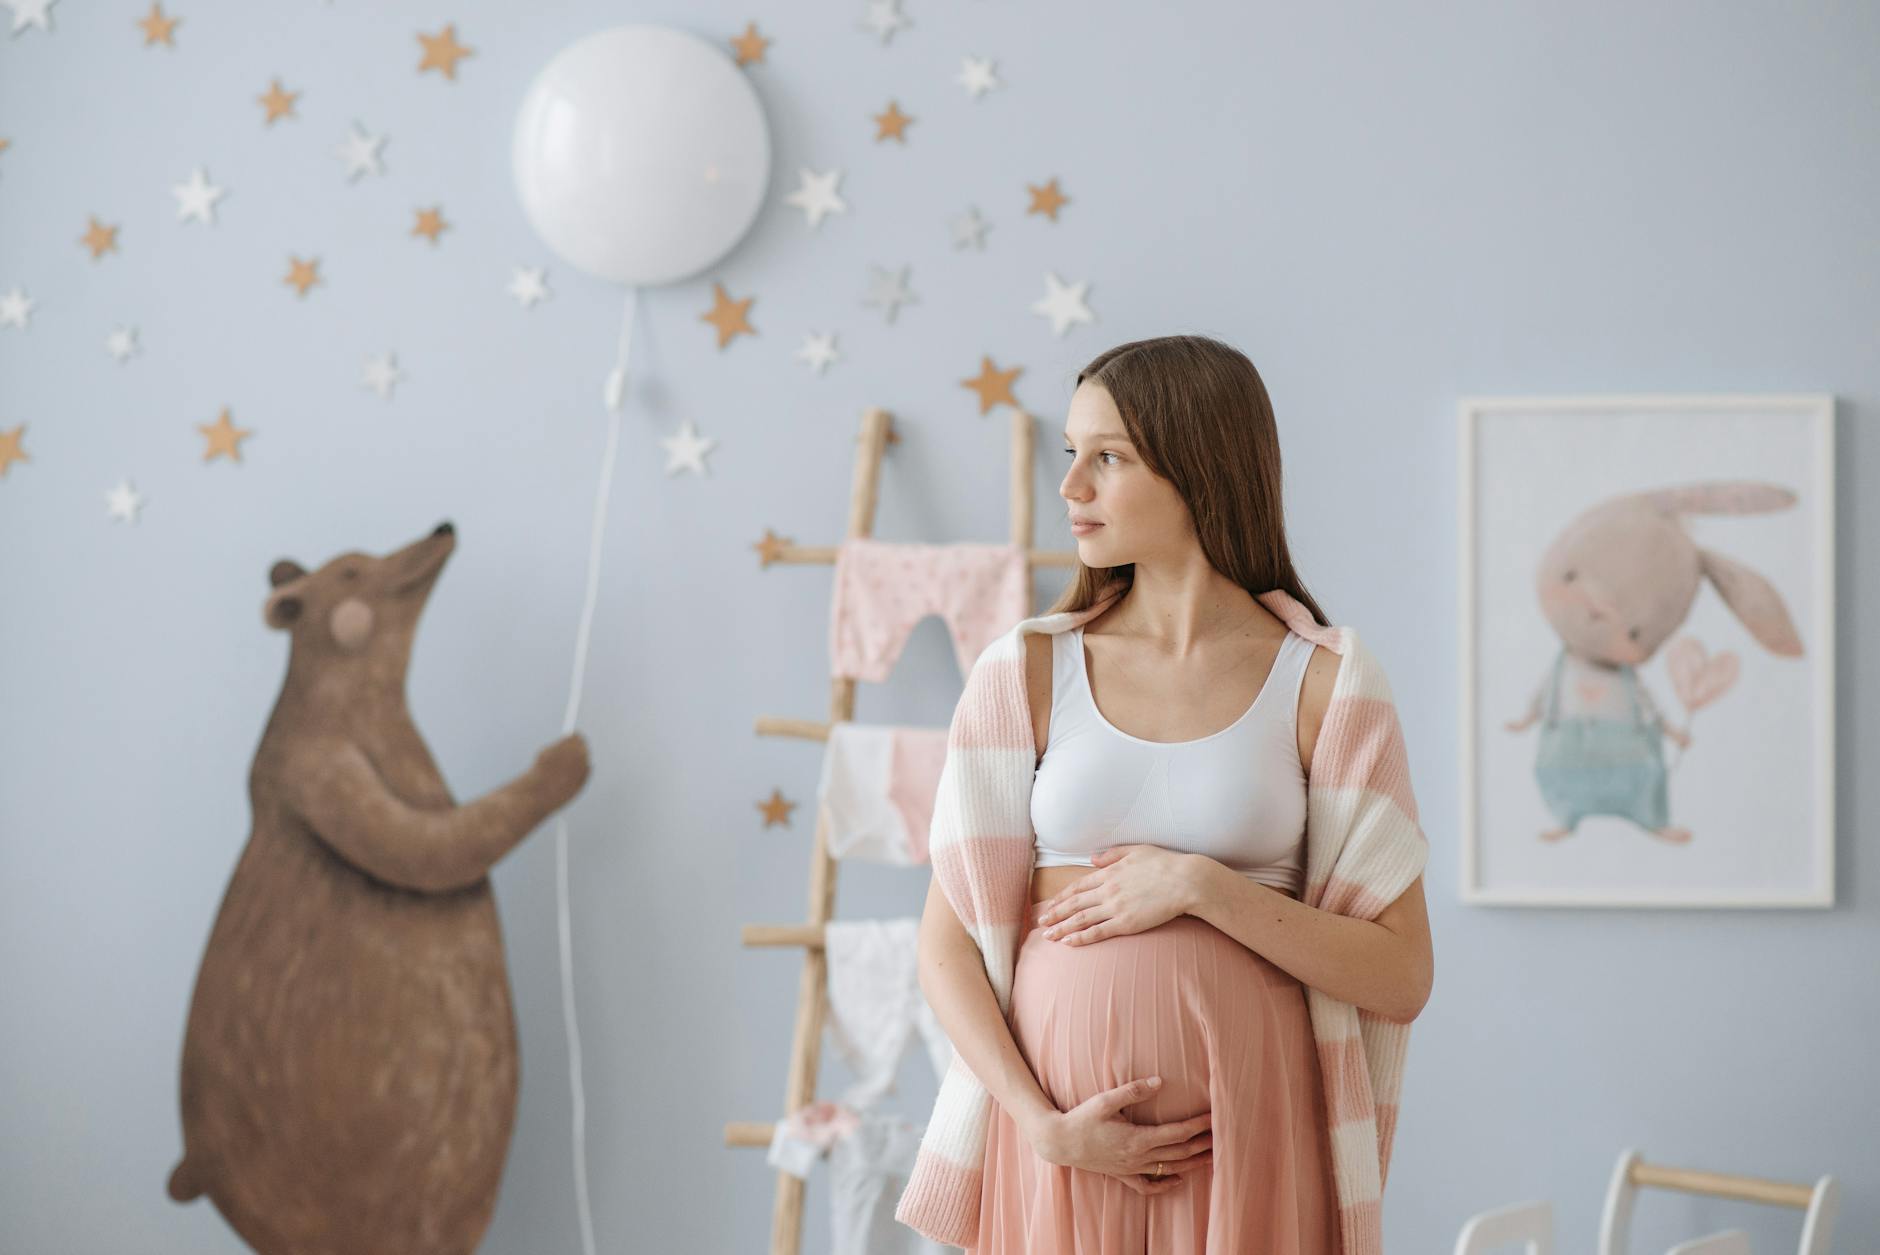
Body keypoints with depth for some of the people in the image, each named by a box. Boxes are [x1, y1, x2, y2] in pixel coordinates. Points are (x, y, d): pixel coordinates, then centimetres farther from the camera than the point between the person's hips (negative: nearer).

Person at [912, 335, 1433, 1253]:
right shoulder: (1034, 670, 2)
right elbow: (945, 943, 1)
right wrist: (1043, 1125, -11)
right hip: (1059, 1128, 1)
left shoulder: (1318, 685, -1)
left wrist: (1201, 885, -12)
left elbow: (1401, 980, -3)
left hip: (1243, 1130, -1)